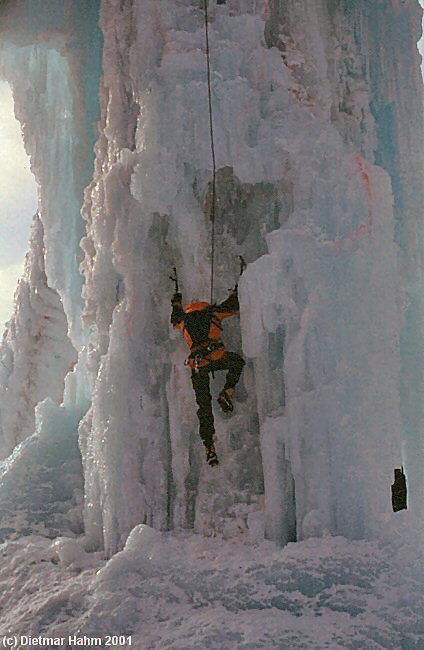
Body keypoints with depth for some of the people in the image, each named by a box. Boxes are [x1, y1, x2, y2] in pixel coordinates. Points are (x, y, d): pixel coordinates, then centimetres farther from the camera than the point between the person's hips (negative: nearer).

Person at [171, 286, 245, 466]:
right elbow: (233, 305, 30)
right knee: (238, 361, 29)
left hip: (197, 365, 3)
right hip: (216, 356, -3)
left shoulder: (183, 322, 27)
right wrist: (237, 290, 49)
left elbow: (175, 316, 50)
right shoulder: (212, 313, 20)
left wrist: (176, 301, 67)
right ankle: (227, 392, 6)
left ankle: (209, 446, 3)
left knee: (204, 406, 9)